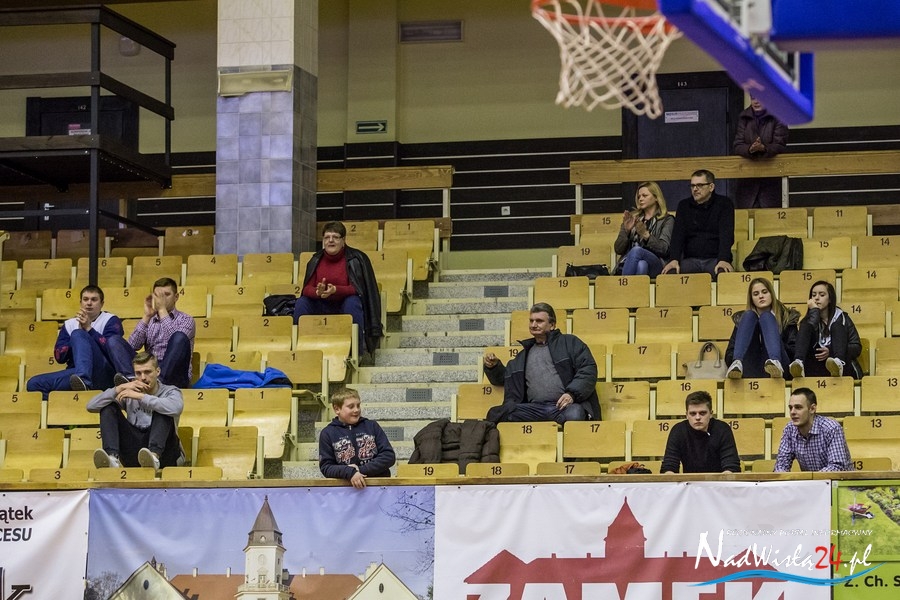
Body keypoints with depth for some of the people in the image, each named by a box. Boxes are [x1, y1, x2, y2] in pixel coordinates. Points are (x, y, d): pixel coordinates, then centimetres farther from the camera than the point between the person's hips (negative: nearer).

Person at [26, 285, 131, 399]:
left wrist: (89, 328, -11)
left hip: (104, 373, -5)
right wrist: (79, 329, 0)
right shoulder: (69, 324, 22)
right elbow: (59, 357, 9)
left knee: (78, 334, -26)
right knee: (34, 384, -16)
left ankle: (83, 380, -51)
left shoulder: (110, 320, 11)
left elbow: (112, 350, -7)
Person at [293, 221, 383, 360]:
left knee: (352, 302, -36)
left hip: (345, 307, -3)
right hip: (322, 308, 3)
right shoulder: (316, 260, 2)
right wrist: (318, 292, -28)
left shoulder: (356, 258, -9)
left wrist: (336, 290, -34)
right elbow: (307, 289, -3)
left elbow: (356, 289, -16)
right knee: (301, 303, -21)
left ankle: (359, 351, -28)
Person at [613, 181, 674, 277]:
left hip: (654, 263, -2)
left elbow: (664, 249, -1)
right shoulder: (632, 218, 25)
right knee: (640, 265, -37)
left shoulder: (667, 220, 15)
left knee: (636, 250, -36)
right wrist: (626, 231, -1)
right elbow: (618, 250, 17)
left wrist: (645, 234, -15)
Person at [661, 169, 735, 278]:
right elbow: (677, 235, 2)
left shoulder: (724, 204, 4)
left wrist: (723, 260, -27)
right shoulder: (684, 205, 13)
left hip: (715, 259, -2)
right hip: (691, 260, 2)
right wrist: (674, 260, -17)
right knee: (670, 273, -30)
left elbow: (726, 235, -9)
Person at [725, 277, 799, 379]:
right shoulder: (743, 318, 26)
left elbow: (794, 351, 10)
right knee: (749, 315, -10)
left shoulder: (787, 317, 23)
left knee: (766, 317, -14)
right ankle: (737, 364, -41)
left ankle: (774, 363, -47)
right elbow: (729, 355, 16)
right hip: (750, 372, 1)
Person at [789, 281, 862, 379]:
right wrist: (814, 311, -3)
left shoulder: (841, 318, 14)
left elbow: (857, 348, 4)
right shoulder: (809, 320, 16)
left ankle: (838, 363, -43)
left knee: (837, 326, -13)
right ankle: (798, 364, -40)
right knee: (806, 326, -11)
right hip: (814, 370, 1)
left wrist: (831, 352, -11)